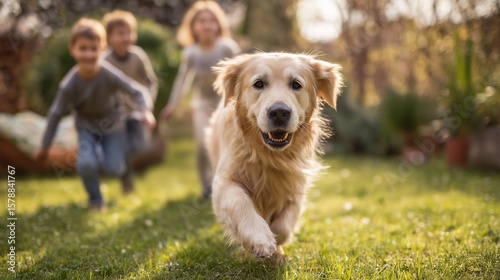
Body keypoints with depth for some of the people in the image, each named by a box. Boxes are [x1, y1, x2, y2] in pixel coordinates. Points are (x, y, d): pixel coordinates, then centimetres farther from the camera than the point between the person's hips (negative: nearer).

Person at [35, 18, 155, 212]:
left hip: (112, 123, 1)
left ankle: (102, 151, 33)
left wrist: (145, 111, -50)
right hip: (86, 126, 0)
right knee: (86, 164, -22)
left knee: (114, 169, -4)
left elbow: (138, 91, -28)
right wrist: (45, 147, -6)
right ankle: (95, 199, 8)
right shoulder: (69, 84, -27)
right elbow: (55, 114, -15)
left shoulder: (109, 74, -30)